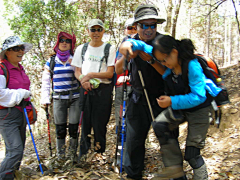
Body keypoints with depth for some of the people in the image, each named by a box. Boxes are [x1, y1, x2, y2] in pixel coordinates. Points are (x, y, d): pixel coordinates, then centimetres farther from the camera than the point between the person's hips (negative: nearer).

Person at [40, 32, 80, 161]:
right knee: (60, 129, 2)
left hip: (74, 97, -1)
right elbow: (45, 81, 10)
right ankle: (60, 156, 17)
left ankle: (73, 154, 19)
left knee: (74, 128, 1)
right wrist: (45, 99, 2)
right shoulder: (51, 61, 9)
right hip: (59, 98, 1)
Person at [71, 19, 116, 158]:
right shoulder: (81, 48, 12)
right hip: (85, 89, 3)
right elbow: (77, 71, 12)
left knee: (100, 124, 0)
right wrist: (83, 80, -8)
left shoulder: (110, 49, 0)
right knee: (85, 122, 6)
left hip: (103, 90, -3)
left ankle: (100, 154, 13)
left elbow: (110, 73, -6)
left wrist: (91, 75, -13)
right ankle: (83, 154, 18)